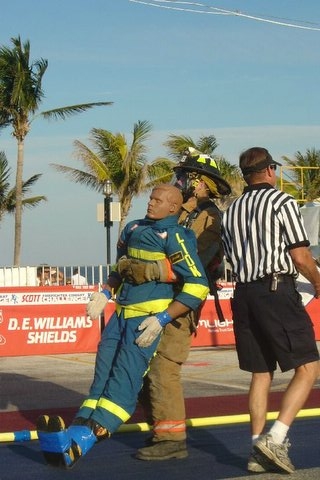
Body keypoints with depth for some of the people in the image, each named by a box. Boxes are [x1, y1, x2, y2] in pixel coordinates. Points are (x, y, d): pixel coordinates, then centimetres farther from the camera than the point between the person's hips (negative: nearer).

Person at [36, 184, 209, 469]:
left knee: (125, 374, -16)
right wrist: (105, 294, 11)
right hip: (122, 311, 9)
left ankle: (82, 439, -29)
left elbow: (198, 286, -15)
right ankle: (80, 428, -6)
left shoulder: (175, 236, -9)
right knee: (103, 369, 0)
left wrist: (162, 320, -17)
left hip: (151, 315, -9)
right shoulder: (134, 229, 14)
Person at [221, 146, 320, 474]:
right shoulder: (282, 201, -2)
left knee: (260, 374, 11)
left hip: (243, 293, 7)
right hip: (277, 290, -7)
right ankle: (275, 438, -16)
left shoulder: (230, 211, 16)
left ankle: (258, 451, 8)